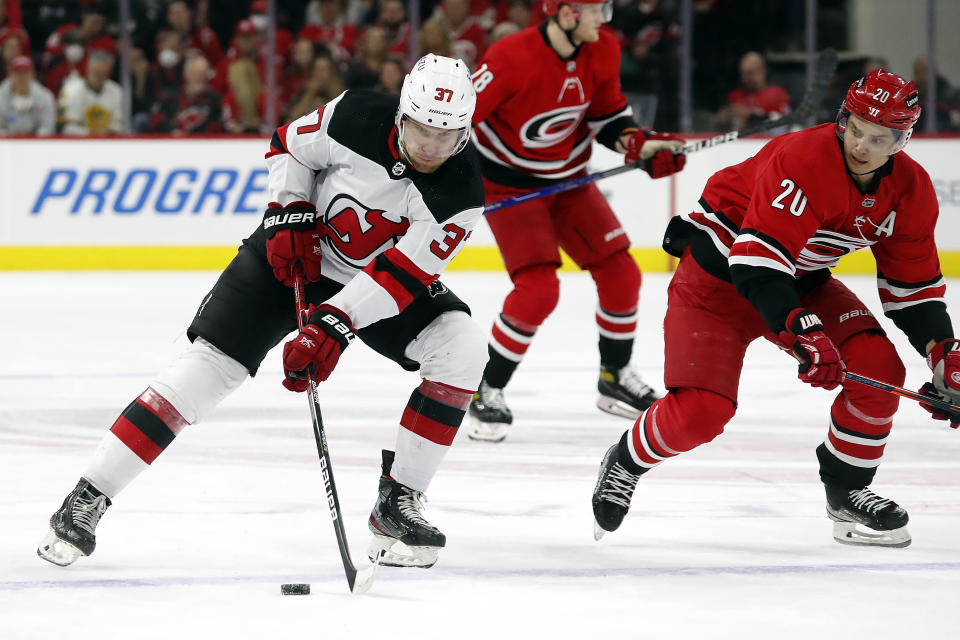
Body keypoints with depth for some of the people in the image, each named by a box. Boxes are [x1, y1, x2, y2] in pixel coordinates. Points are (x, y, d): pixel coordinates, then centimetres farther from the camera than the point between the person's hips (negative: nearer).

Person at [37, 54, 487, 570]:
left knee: (461, 348, -21)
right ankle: (87, 500, -10)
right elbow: (289, 146, -3)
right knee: (210, 364, -15)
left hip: (375, 285, 1)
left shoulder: (461, 193, -26)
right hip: (295, 254, -1)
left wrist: (335, 325, -39)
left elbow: (402, 275, -31)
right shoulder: (356, 117, -24)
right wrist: (289, 213, -15)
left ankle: (398, 502, -10)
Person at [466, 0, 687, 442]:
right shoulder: (512, 58, -28)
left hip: (569, 180, 7)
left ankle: (615, 378, 26)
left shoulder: (603, 50, -8)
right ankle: (486, 392, -3)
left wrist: (640, 146, -10)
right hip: (510, 184, -7)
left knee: (621, 275, 4)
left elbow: (608, 112, 7)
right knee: (538, 289, -19)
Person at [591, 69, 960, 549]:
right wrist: (800, 332, -48)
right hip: (719, 272, -6)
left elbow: (913, 286, 2)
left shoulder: (910, 191, -8)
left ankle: (847, 490, 5)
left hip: (803, 280, 6)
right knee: (700, 411, -18)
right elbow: (758, 258, -39)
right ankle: (626, 463, 14)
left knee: (880, 367, -15)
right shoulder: (803, 160, -32)